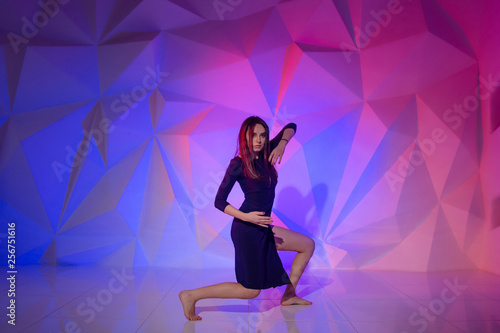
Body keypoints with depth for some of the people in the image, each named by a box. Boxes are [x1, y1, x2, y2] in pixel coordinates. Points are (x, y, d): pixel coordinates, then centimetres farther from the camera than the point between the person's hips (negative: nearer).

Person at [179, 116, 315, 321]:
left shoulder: (266, 154, 5)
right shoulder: (238, 164, -13)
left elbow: (291, 127, 14)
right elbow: (219, 202, -13)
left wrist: (282, 144, -6)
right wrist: (246, 217, -25)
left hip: (263, 228, 8)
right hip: (247, 230, -8)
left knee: (308, 245, 16)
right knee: (251, 291, 0)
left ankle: (289, 295, 24)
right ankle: (191, 295, 7)